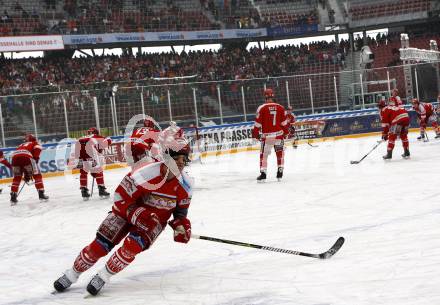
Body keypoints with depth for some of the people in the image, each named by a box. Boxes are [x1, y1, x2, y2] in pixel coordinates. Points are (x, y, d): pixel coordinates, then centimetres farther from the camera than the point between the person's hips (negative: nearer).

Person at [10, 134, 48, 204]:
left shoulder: (21, 145, 42)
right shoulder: (35, 143, 29)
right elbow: (37, 149, 1)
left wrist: (26, 174, 43)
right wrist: (35, 159, 3)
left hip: (15, 157, 5)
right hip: (26, 157, -5)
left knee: (17, 177, 22)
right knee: (37, 175, 9)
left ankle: (13, 197, 17)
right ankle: (41, 194, 2)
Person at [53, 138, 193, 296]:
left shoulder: (185, 184, -15)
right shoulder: (146, 173, -30)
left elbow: (181, 208, 4)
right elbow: (121, 198, -22)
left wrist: (181, 225, -13)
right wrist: (138, 215, -31)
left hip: (156, 218, 2)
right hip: (129, 209, -2)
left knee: (133, 245, -25)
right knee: (100, 245, -7)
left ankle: (103, 277, -5)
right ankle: (71, 275, 16)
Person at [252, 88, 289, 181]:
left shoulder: (261, 108, -8)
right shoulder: (280, 108, 1)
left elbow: (258, 123, -6)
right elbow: (284, 122, 7)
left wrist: (255, 133, 6)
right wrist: (285, 132, 20)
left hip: (266, 135, -2)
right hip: (279, 134, 2)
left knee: (264, 154, 6)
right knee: (280, 153, 16)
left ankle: (263, 173, 3)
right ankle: (280, 172, 14)